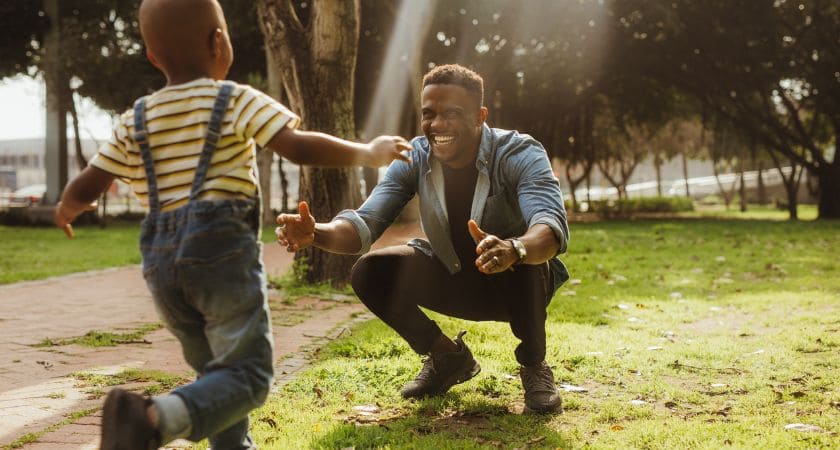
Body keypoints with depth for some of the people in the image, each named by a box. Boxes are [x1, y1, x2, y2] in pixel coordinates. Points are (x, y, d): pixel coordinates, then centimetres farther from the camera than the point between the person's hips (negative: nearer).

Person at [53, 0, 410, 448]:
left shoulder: (134, 122, 12)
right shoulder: (238, 101, -2)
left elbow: (83, 190, 12)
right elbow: (299, 146, -13)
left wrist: (67, 209, 35)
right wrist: (368, 153, -1)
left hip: (162, 261, 6)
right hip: (222, 252, -6)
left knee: (214, 369, 22)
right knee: (247, 374, -9)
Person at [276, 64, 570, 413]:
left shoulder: (520, 155, -25)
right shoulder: (415, 158, -14)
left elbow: (552, 226, -43)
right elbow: (366, 223, -22)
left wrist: (513, 249, -67)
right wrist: (316, 233, -46)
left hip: (520, 283, -4)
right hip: (454, 280, 4)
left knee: (521, 258, -37)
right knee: (370, 272, -17)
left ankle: (534, 365, -8)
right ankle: (449, 358, 7)